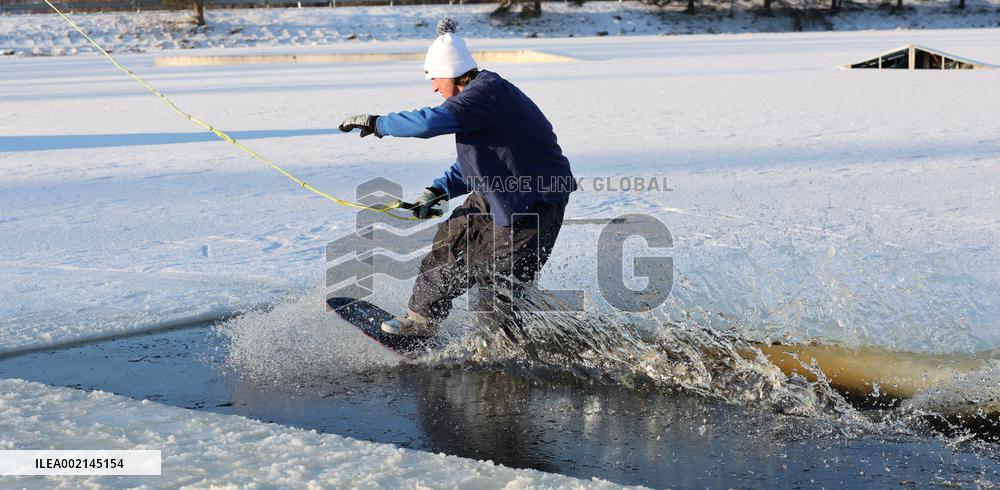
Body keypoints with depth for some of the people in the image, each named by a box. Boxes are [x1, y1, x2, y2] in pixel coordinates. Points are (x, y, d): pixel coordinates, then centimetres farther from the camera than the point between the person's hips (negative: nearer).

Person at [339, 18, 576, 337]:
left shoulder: (486, 91, -23)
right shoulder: (482, 92, 10)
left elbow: (431, 121, -34)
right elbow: (477, 161, 19)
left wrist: (377, 123, -21)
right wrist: (438, 191, 9)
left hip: (534, 204, -10)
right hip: (498, 196, 10)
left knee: (498, 283, -3)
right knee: (450, 245, 12)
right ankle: (420, 320, 23)